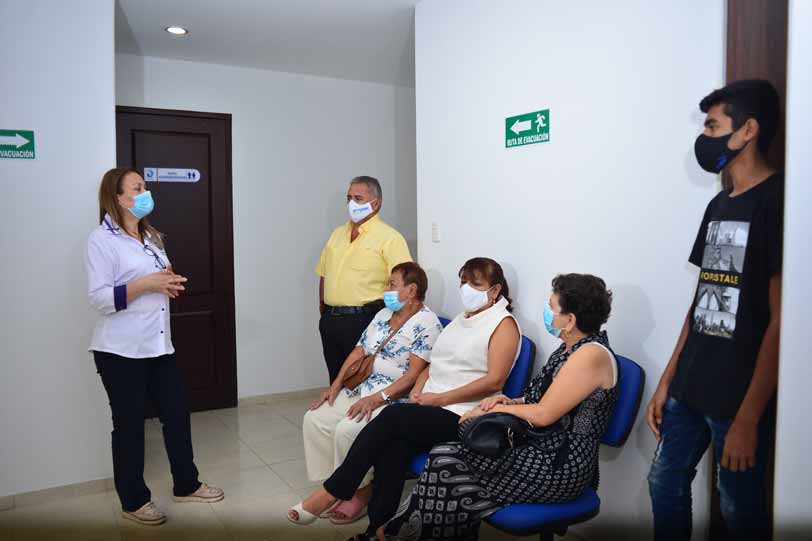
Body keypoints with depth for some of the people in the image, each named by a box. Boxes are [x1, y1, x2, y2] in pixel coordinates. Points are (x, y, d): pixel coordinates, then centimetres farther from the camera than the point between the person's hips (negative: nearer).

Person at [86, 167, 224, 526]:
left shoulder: (151, 237, 15)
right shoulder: (101, 239, -11)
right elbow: (99, 298, -18)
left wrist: (170, 284, 4)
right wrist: (146, 284, -23)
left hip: (157, 344, 7)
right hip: (121, 350, -7)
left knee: (176, 413, 12)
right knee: (129, 424, 7)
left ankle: (186, 485, 29)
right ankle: (133, 501, 24)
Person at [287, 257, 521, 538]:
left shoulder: (504, 324, -3)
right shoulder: (461, 319, 22)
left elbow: (494, 381, -13)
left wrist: (440, 399, -15)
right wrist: (418, 388, 3)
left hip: (462, 417, -6)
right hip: (430, 408, 6)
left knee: (392, 417, -25)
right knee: (393, 446, -24)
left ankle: (332, 492, -15)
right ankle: (379, 529, -20)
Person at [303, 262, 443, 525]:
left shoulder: (427, 323, -12)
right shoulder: (383, 315, 14)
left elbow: (414, 375, -20)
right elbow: (358, 352, 13)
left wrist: (377, 399, -26)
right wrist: (336, 385, 3)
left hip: (395, 398, -8)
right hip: (361, 389, 9)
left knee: (347, 430, -27)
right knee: (315, 418, -5)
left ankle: (360, 493, -4)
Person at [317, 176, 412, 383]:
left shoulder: (389, 237, -8)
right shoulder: (337, 234, 15)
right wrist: (323, 309, 13)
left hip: (363, 319, -6)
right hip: (330, 319, 7)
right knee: (336, 380, 15)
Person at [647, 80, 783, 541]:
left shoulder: (778, 200, -13)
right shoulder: (718, 206, 11)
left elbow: (780, 321, -16)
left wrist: (748, 417, -17)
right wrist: (667, 381, 12)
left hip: (739, 397, -7)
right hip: (690, 387, 7)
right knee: (665, 484, 16)